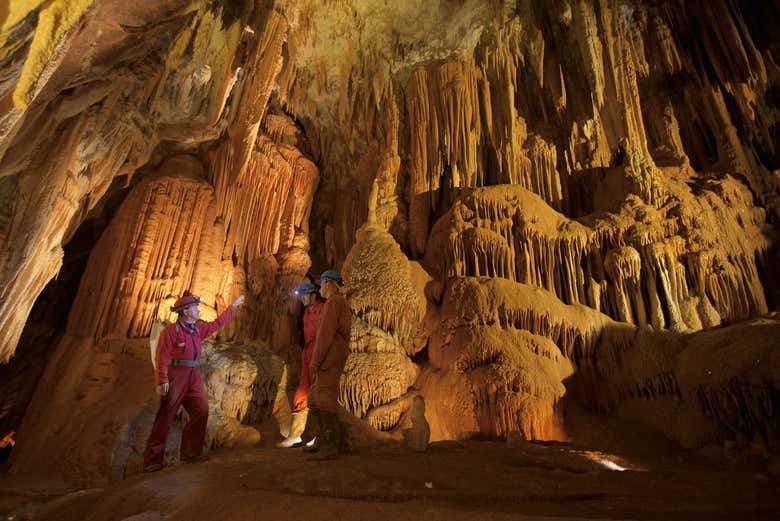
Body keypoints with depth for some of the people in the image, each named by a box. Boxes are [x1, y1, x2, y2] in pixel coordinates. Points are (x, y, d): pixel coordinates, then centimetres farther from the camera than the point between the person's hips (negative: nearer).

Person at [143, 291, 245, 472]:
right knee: (165, 417, -3)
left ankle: (191, 452, 14)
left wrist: (233, 306, 32)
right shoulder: (171, 331, -9)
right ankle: (153, 460, 5)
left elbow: (217, 323, 27)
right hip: (175, 377, -7)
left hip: (194, 377, 7)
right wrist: (162, 381, -22)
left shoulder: (198, 329, 14)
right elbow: (161, 357, -15)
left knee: (201, 411, 2)